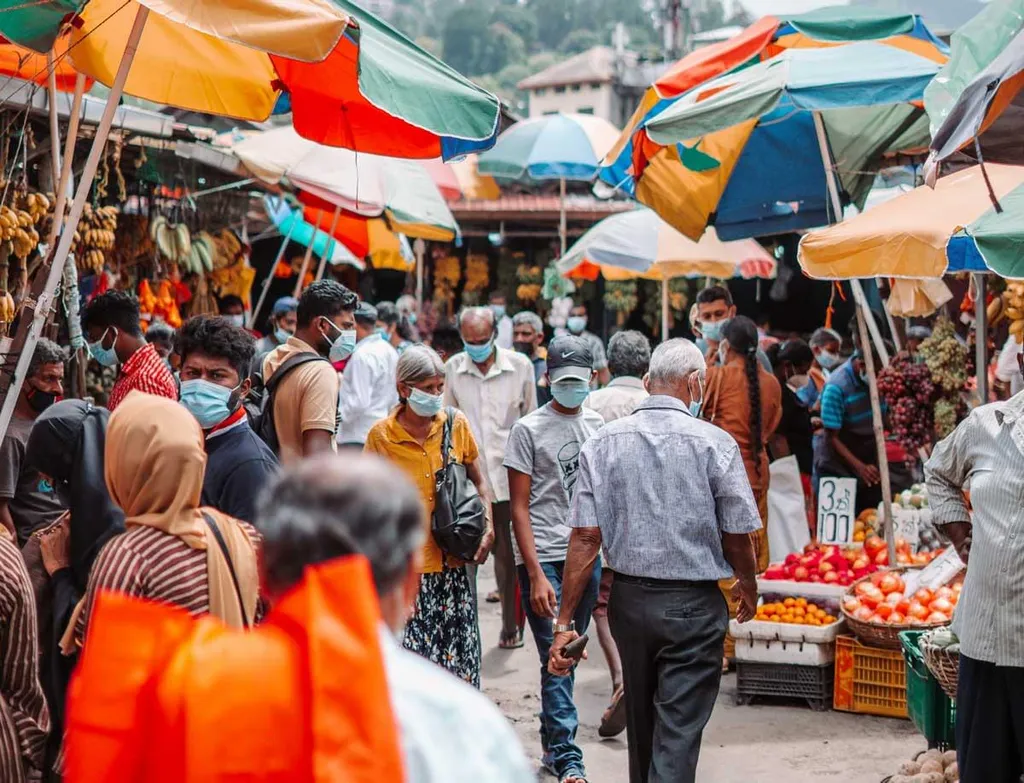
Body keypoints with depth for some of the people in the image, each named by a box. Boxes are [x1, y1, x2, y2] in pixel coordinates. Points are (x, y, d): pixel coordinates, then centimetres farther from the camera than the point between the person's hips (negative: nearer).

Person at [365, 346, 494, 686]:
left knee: (459, 656, 6)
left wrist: (488, 529, 0)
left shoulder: (456, 423, 1)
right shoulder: (380, 435, -5)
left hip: (452, 562, 3)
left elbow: (479, 482, 13)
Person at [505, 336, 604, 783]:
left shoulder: (597, 426, 11)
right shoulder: (529, 430, -3)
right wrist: (536, 574, -12)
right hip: (543, 556, -5)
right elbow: (519, 507, -6)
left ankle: (552, 744, 24)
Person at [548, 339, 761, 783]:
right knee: (678, 734, -2)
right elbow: (738, 536, -5)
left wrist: (565, 622, -3)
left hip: (628, 598, 4)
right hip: (694, 605, -4)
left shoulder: (603, 442, -2)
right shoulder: (715, 443, -10)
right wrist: (748, 587, 16)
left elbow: (585, 537, -5)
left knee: (641, 725, 21)